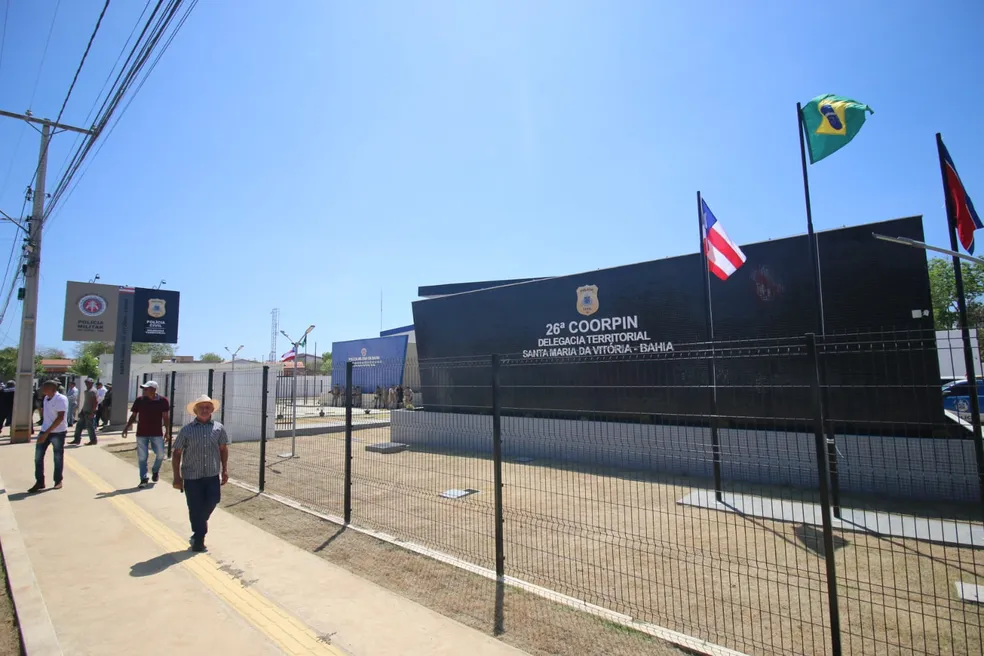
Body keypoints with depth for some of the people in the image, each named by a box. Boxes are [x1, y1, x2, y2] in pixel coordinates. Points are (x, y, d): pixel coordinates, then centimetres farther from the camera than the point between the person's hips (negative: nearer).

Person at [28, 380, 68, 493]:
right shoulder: (46, 398, 7)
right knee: (38, 457, 5)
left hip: (58, 432, -7)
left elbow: (60, 418, -22)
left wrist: (46, 433, -24)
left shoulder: (61, 399, -17)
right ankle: (39, 482, 14)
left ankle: (58, 481, 18)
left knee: (58, 458, 5)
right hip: (45, 431, 7)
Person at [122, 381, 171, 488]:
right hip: (141, 433, 1)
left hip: (157, 433, -1)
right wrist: (127, 427, -5)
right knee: (142, 457, 4)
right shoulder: (139, 401, -2)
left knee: (160, 454, 4)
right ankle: (143, 479, 13)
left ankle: (155, 471, 32)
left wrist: (167, 432, -4)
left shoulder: (163, 401, -6)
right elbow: (133, 416, 6)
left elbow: (166, 417, -2)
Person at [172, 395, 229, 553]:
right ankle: (199, 540, 22)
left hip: (212, 475, 1)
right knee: (195, 508, 4)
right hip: (192, 476, -1)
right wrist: (177, 477, -2)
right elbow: (176, 454, 1)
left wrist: (225, 470, 7)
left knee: (212, 501, -1)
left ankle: (199, 529, 31)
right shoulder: (186, 430, -4)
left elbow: (223, 449, 10)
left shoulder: (218, 428, 1)